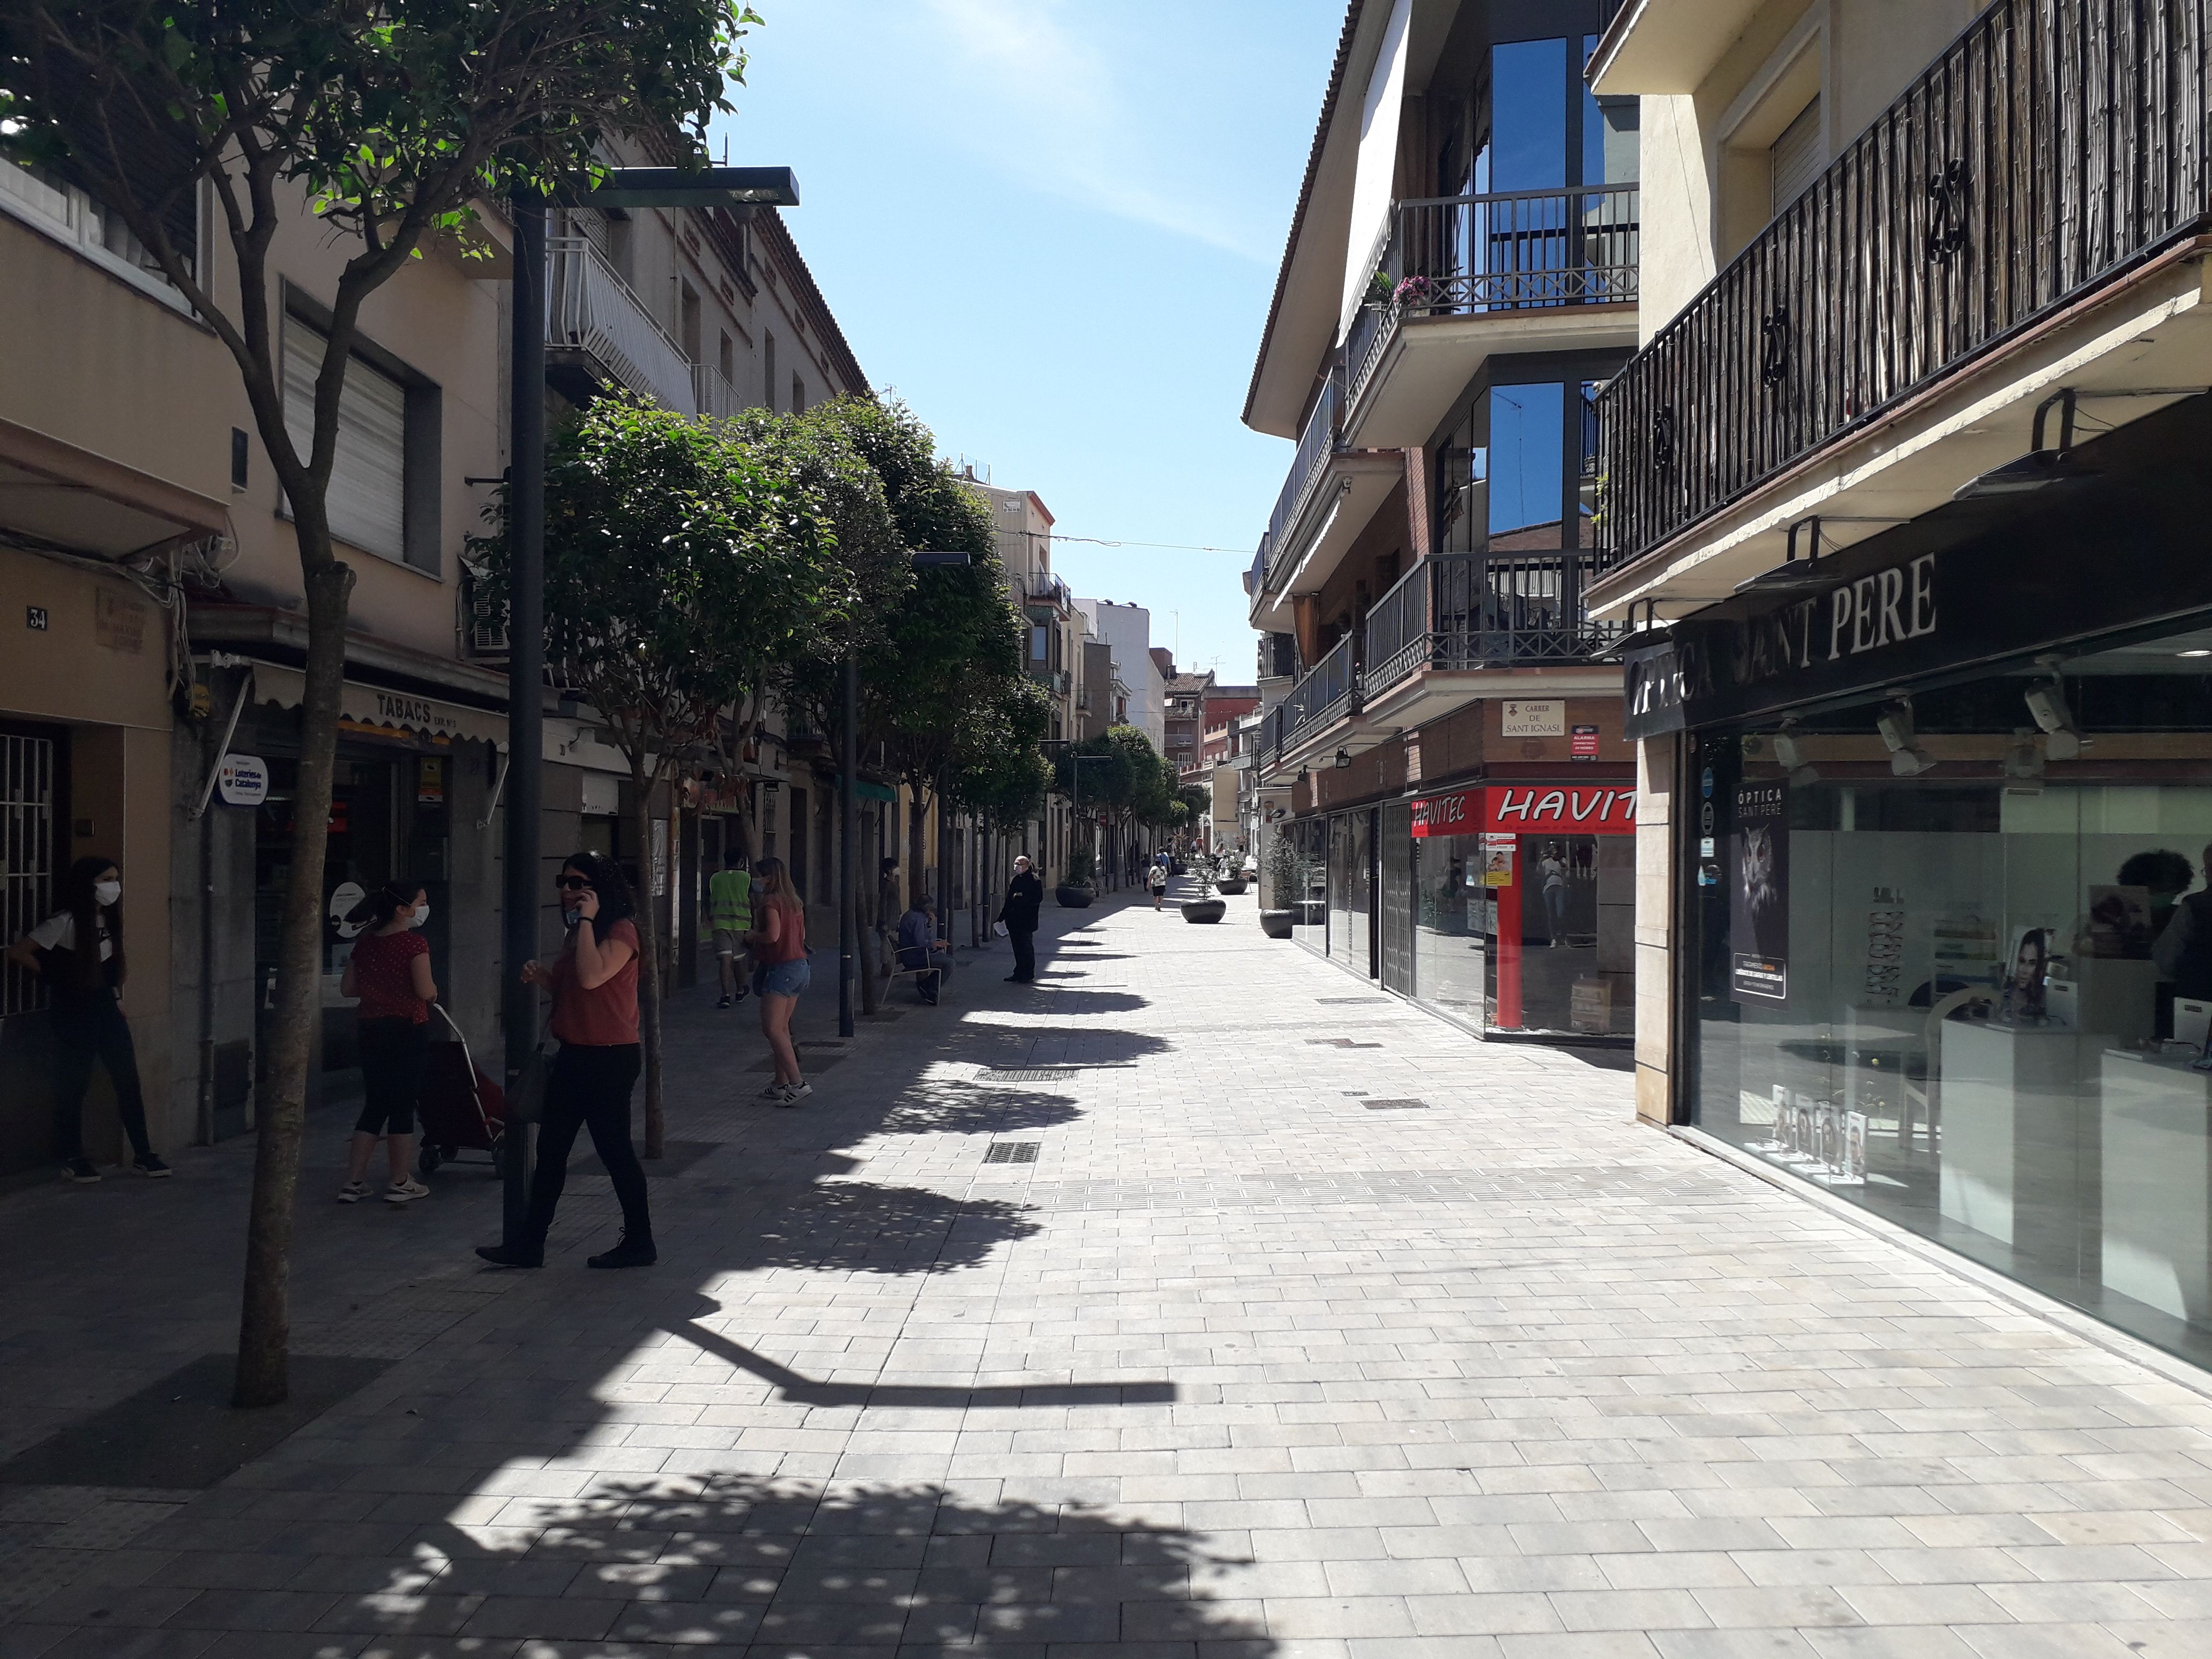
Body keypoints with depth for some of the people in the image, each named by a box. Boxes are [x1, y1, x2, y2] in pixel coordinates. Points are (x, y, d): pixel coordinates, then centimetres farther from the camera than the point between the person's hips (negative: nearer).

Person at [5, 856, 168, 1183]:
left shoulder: (110, 920, 9)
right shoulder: (65, 923, -14)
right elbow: (18, 953, -17)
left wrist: (117, 989, 12)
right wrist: (55, 975, -7)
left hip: (107, 1009, 6)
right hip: (74, 1016, -6)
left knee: (129, 1081, 2)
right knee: (74, 1086, 3)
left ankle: (143, 1156, 6)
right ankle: (73, 1158, 17)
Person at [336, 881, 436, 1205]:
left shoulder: (365, 943, 6)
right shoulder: (414, 944, -14)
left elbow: (347, 988, 11)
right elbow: (425, 990, -22)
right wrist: (435, 991, 0)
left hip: (371, 1029, 6)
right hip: (407, 1029, -6)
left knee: (374, 1105, 14)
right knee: (403, 1106, 3)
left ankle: (353, 1182, 13)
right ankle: (401, 1184, 11)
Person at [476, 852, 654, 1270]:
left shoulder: (621, 931, -14)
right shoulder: (575, 934, 14)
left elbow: (591, 977, -31)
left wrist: (587, 921, -23)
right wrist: (542, 977, 4)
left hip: (610, 1058, -9)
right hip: (574, 1054, 9)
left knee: (614, 1149, 0)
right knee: (550, 1149, 10)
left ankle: (639, 1243, 14)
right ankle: (531, 1243, 17)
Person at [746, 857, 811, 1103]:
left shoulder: (771, 901, -12)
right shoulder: (794, 901, 13)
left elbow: (773, 935, -24)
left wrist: (751, 936, -4)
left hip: (781, 968, -9)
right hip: (799, 966, 9)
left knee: (772, 1029, -10)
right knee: (781, 1027, 14)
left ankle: (798, 1083, -17)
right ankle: (781, 1085, 17)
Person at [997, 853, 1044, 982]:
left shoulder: (1033, 880, -7)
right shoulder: (1016, 880, 16)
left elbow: (1038, 899, -13)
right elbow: (1009, 900, 21)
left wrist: (1022, 897, -22)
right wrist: (1002, 917, 19)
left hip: (1026, 921, -8)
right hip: (1014, 921, 8)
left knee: (1026, 947, -4)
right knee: (1017, 947, 10)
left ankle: (1028, 974, 3)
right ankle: (1019, 973, 17)